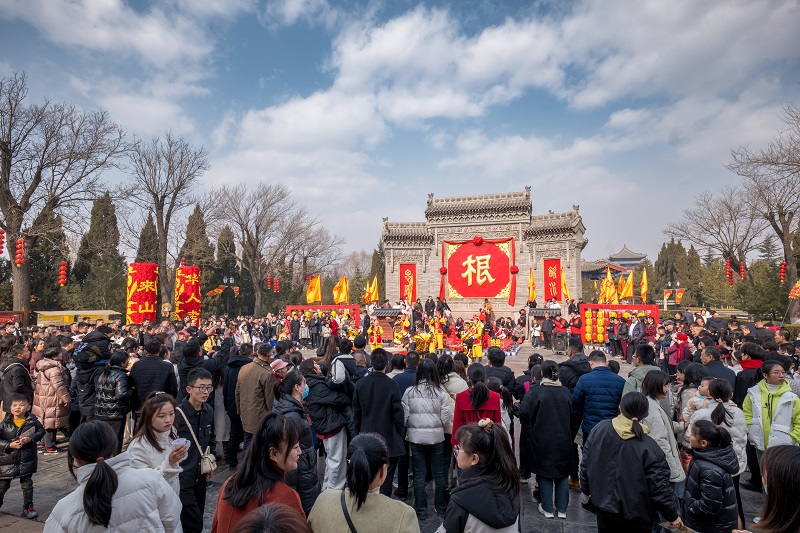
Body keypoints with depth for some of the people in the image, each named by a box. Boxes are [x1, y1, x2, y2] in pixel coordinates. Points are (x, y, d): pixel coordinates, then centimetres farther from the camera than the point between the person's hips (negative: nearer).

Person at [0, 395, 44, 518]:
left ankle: (28, 508, 24)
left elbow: (41, 431, -1)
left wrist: (30, 439, -17)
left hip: (26, 460, 1)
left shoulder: (33, 421, -9)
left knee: (27, 485, 10)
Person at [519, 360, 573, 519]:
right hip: (563, 440, 3)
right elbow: (572, 414, 6)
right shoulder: (565, 392, -5)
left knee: (545, 473, 10)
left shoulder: (535, 392, -16)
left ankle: (547, 508, 18)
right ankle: (562, 509, 23)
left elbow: (523, 413, -17)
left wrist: (532, 428, 3)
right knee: (562, 473, 15)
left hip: (542, 440, -3)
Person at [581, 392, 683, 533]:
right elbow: (660, 488, -17)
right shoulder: (649, 447, -22)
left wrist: (588, 490, 14)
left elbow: (586, 465, -2)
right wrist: (673, 515, 0)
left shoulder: (599, 429, -11)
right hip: (637, 516, -3)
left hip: (604, 507, 3)